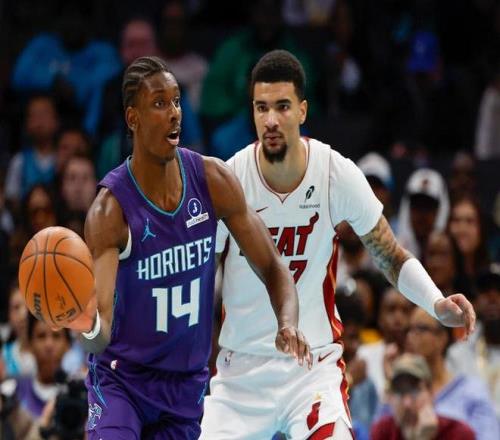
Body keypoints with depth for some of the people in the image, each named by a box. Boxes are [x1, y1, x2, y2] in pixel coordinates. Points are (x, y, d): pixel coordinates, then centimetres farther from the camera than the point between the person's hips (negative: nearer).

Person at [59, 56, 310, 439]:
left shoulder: (213, 180, -8)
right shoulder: (110, 210, -21)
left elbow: (272, 268, -1)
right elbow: (102, 329, -28)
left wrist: (288, 324, -21)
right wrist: (88, 325, -53)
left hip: (187, 382, 4)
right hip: (122, 378, -4)